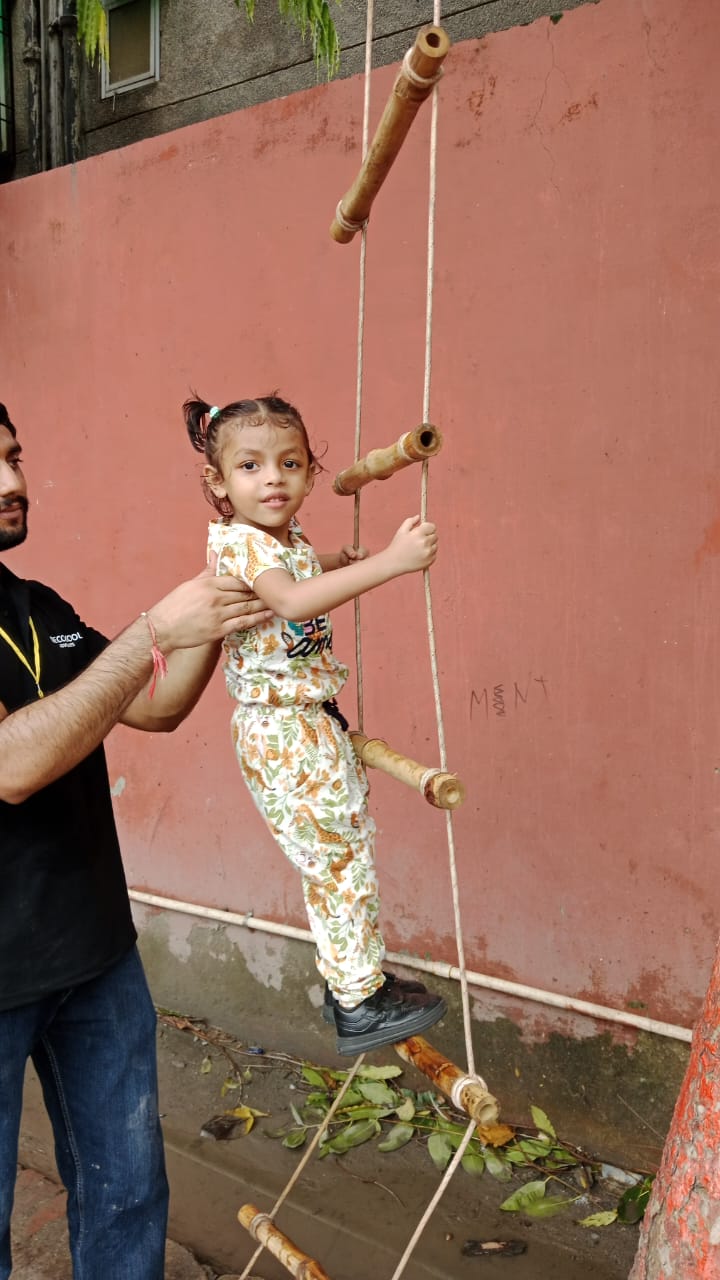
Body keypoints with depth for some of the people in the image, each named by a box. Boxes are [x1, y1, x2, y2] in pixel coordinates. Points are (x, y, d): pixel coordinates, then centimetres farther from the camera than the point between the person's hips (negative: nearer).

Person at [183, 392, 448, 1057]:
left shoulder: (286, 540, 10)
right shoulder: (238, 543, -20)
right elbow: (293, 601, -41)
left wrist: (338, 560, 25)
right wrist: (389, 561, -45)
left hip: (313, 724, 10)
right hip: (284, 733, -10)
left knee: (345, 853, 19)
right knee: (340, 861, -2)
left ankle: (351, 977, 34)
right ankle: (361, 1005, 12)